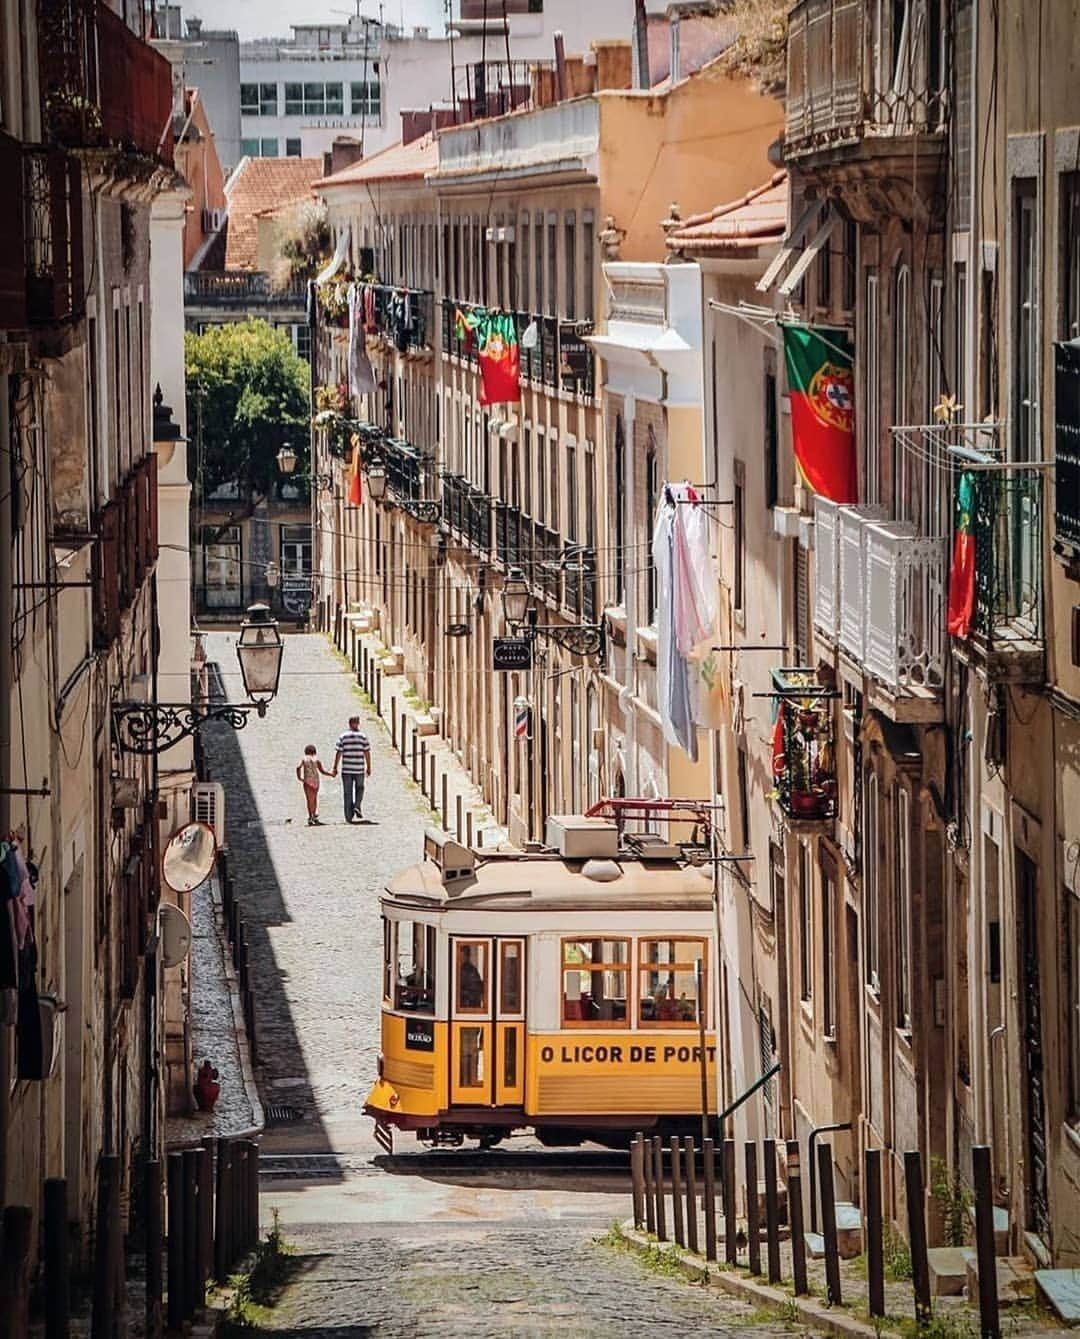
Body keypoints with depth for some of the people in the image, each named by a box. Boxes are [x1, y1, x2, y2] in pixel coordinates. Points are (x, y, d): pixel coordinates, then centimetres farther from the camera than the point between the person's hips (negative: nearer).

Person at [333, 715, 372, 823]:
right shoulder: (362, 736, -2)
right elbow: (367, 753, -3)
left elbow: (339, 753, -4)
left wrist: (335, 768, 2)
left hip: (346, 769, 0)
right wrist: (368, 768, 5)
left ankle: (349, 817, 7)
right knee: (359, 789, 21)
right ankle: (358, 806, -2)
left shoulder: (343, 736, -1)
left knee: (348, 793, 7)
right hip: (359, 769, 0)